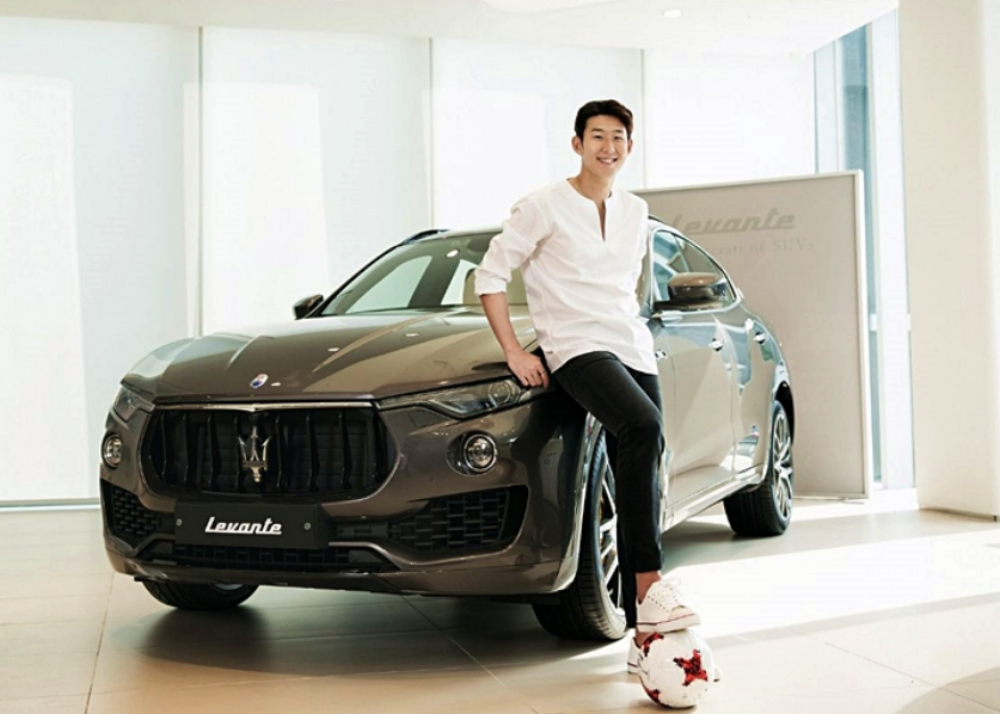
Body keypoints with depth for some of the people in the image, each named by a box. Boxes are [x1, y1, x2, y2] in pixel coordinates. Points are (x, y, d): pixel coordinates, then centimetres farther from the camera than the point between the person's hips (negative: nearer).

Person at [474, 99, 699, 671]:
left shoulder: (637, 212, 18)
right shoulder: (545, 207, 0)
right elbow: (490, 275, 0)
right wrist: (514, 351, -7)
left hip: (636, 352, 6)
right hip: (576, 348, -6)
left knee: (641, 486, -1)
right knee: (644, 429, -34)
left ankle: (643, 631, 4)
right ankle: (650, 581, -30)